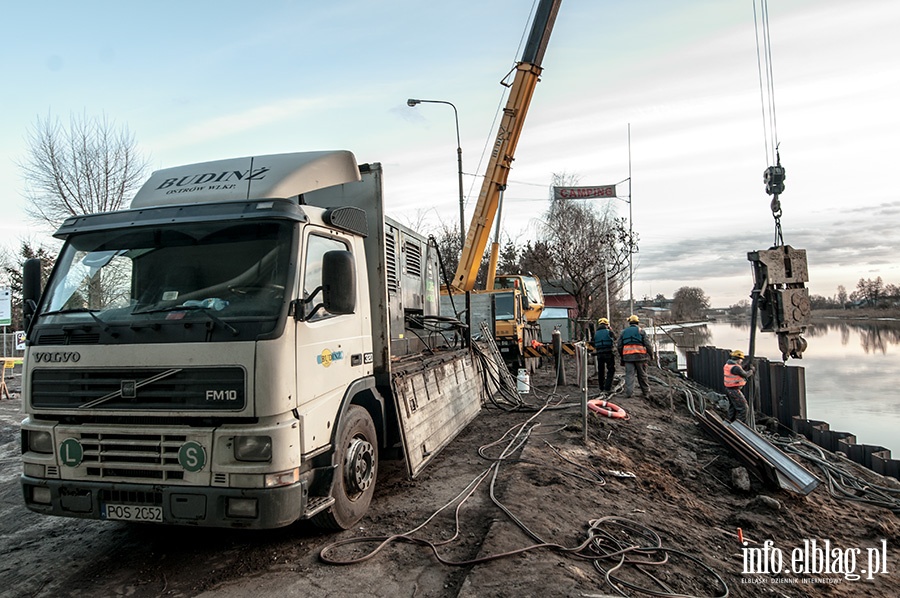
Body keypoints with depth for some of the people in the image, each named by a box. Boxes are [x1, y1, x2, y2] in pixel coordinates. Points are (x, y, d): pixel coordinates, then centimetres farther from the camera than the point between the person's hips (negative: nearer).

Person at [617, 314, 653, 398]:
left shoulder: (624, 332, 14)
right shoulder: (641, 331, 5)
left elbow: (620, 346, 14)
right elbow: (647, 344, -1)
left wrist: (621, 357, 21)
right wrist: (651, 354, 9)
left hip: (627, 356, 1)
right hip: (640, 356, -1)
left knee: (629, 374, -1)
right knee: (642, 375, 8)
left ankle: (628, 392, -10)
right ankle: (646, 392, 17)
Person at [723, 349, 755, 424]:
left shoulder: (726, 365, 5)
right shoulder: (736, 368, -23)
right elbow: (745, 375, -11)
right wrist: (751, 370, 8)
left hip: (728, 389, 10)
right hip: (735, 391, -10)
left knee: (732, 406, 24)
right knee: (742, 407, 1)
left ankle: (731, 421, 36)